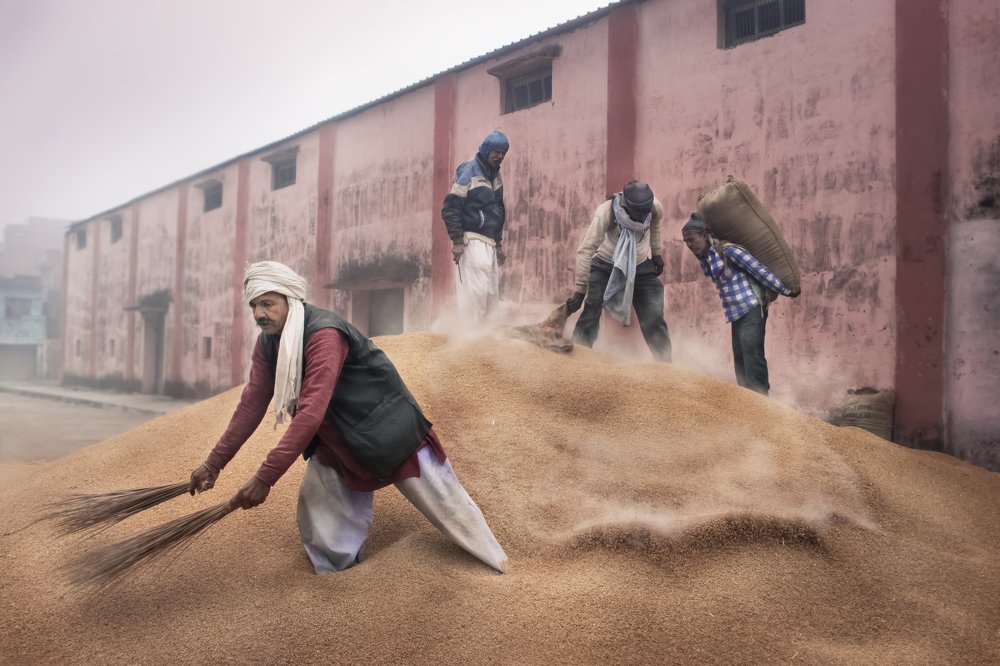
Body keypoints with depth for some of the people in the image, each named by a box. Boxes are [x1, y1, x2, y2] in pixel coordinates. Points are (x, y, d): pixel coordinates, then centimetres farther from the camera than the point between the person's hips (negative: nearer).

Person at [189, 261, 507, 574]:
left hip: (389, 432, -7)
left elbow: (311, 412, -39)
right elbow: (252, 404, -3)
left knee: (443, 500, 4)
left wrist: (265, 476, -40)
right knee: (318, 514, 4)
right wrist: (214, 463, -8)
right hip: (335, 440, 7)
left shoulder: (324, 334, -33)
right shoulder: (267, 343, -6)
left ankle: (497, 563, 23)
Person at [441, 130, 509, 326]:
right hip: (472, 242, -8)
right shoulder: (468, 171, -6)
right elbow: (450, 208, -12)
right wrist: (457, 241, -17)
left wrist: (499, 244, 21)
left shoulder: (496, 176, 18)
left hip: (490, 243, 8)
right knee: (475, 290, -14)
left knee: (492, 293, 6)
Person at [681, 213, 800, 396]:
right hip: (737, 312, 8)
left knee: (752, 356, -12)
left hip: (751, 308, -8)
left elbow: (760, 270, -12)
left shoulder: (727, 250, -14)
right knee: (740, 358, 9)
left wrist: (785, 291, -7)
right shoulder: (704, 257, 10)